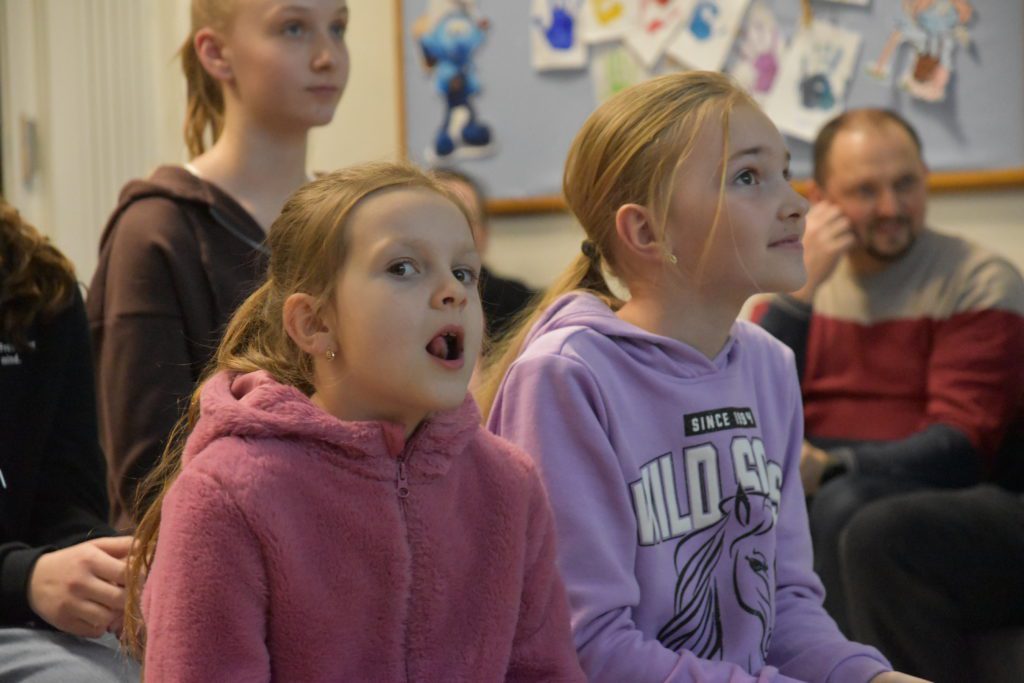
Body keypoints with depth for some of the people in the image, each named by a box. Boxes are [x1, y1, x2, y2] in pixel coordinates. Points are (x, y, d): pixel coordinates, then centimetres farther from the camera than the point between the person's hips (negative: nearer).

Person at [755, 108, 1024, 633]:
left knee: (844, 505, -37)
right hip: (805, 476, 4)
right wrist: (801, 290, -8)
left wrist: (829, 467, -24)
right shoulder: (798, 278, 16)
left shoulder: (980, 283, 2)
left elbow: (964, 441, -8)